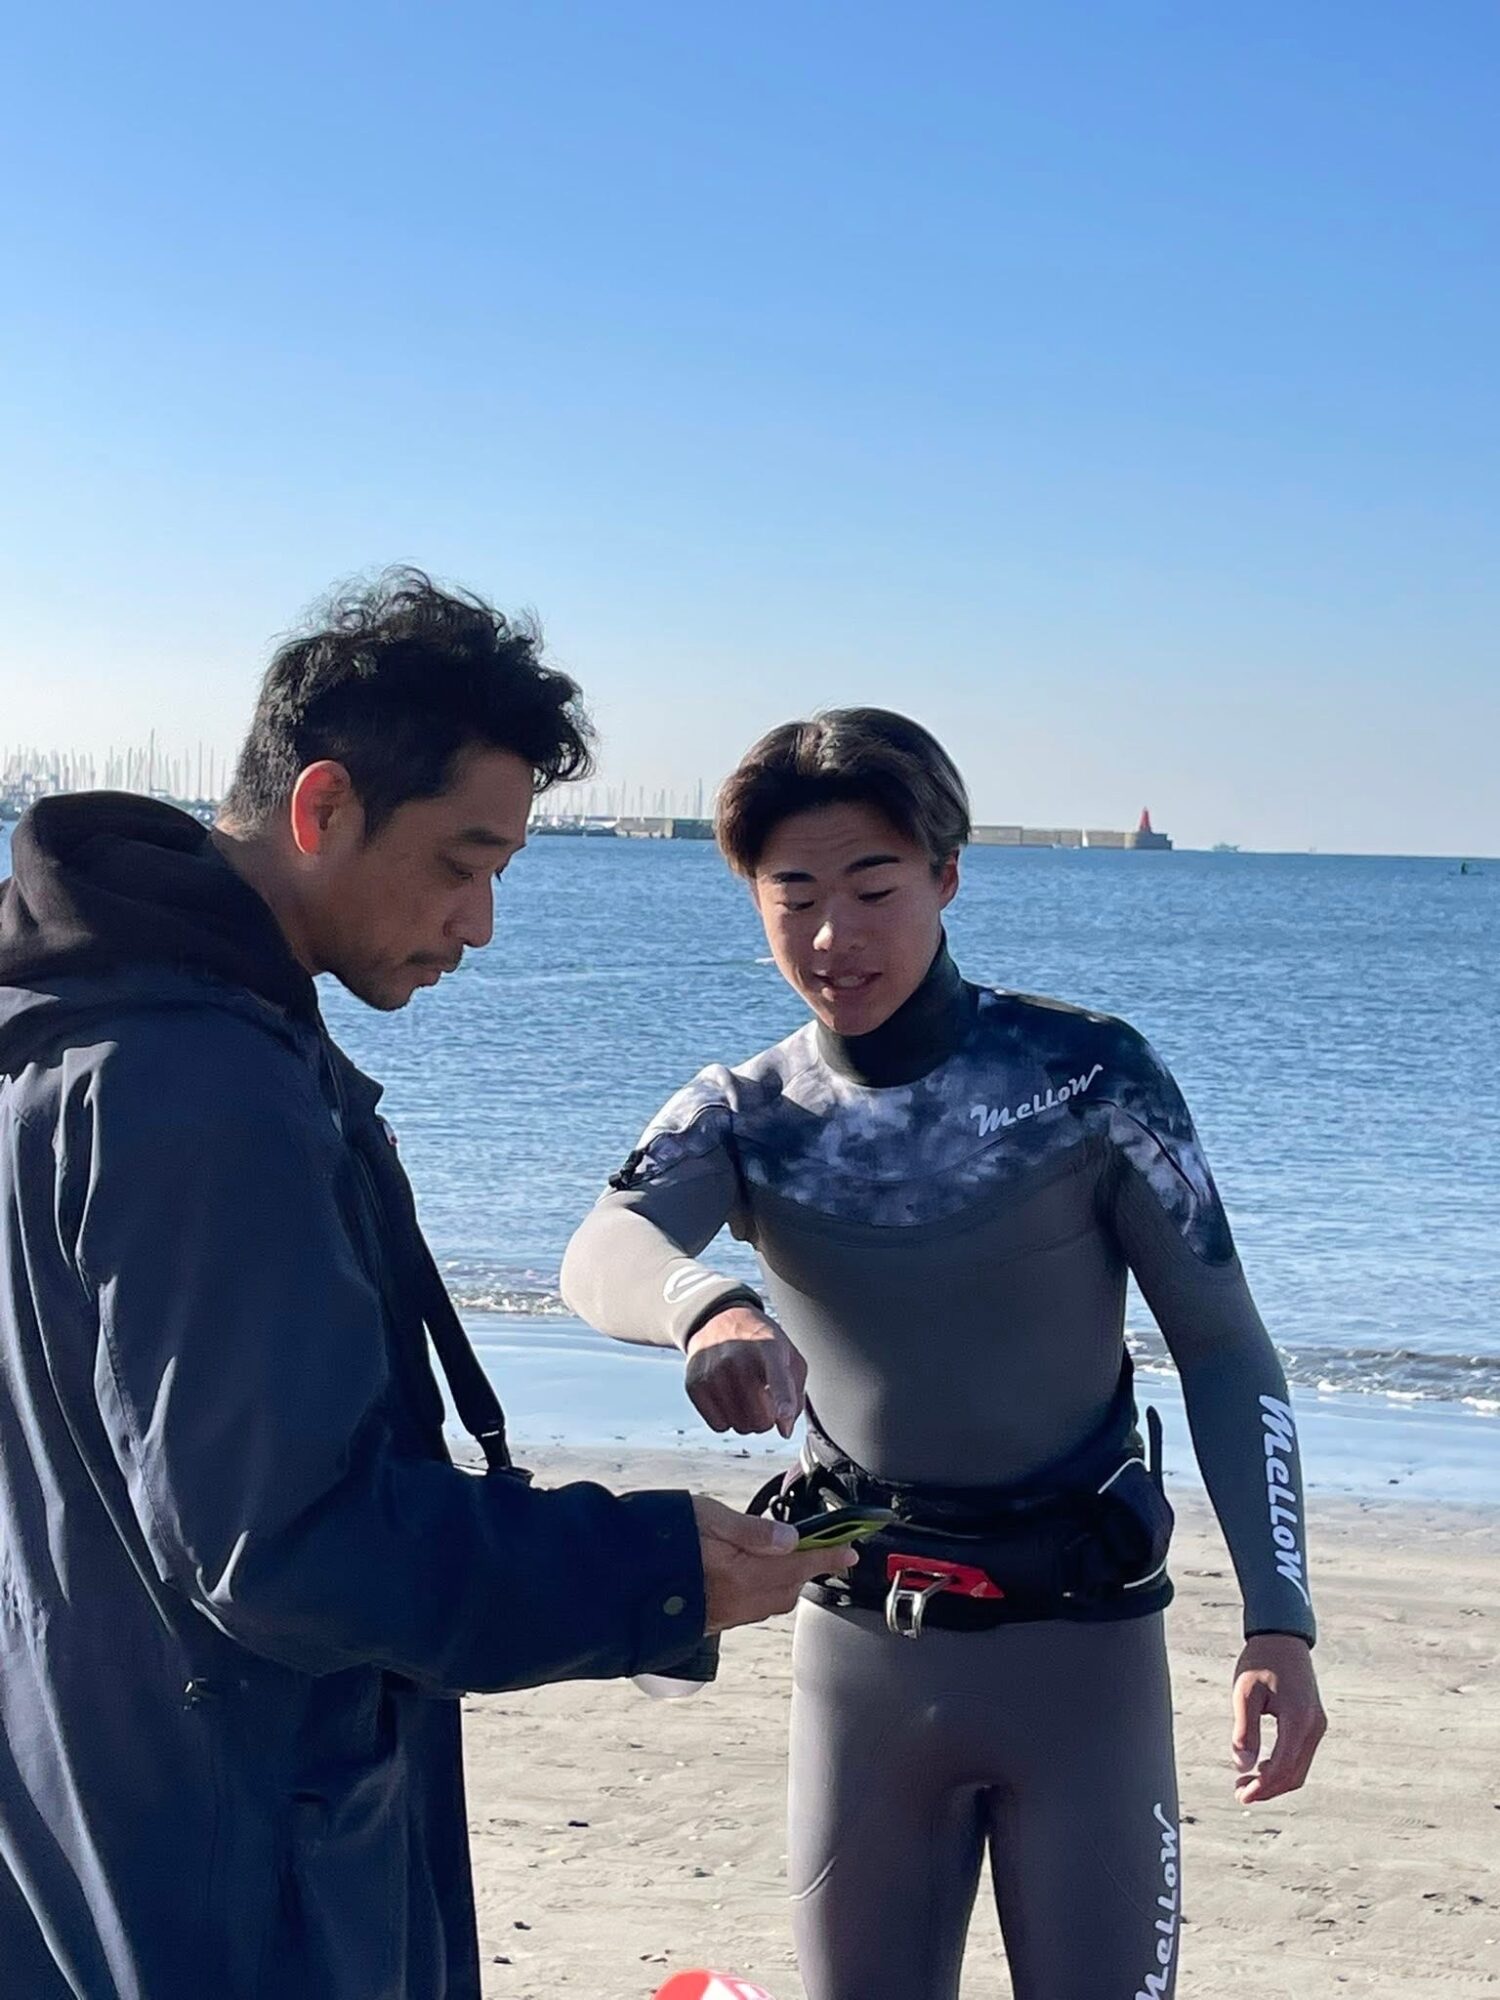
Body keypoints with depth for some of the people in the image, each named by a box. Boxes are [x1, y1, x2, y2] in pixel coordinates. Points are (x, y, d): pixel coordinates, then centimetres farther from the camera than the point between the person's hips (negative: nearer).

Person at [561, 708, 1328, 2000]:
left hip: (1080, 1641, -2)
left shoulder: (1088, 1074, -9)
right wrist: (708, 1304, -48)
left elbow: (1222, 1349, -5)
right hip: (863, 1640, 2)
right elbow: (604, 1255, -24)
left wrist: (1279, 1619, -14)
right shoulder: (742, 1115, -3)